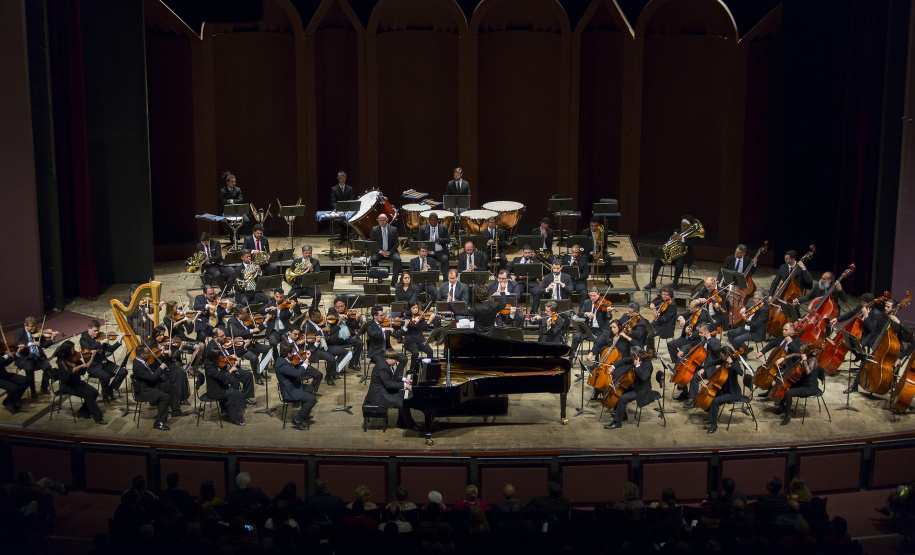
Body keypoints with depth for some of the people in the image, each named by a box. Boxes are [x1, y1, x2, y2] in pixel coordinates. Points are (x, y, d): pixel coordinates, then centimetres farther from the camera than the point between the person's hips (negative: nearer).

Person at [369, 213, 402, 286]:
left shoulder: (393, 229, 6)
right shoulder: (374, 230, 5)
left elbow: (396, 243, 4)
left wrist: (390, 252, -13)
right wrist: (380, 252, -14)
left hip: (391, 252, 0)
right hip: (379, 252, 0)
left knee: (398, 259, -30)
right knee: (374, 259, -32)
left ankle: (394, 281, -24)